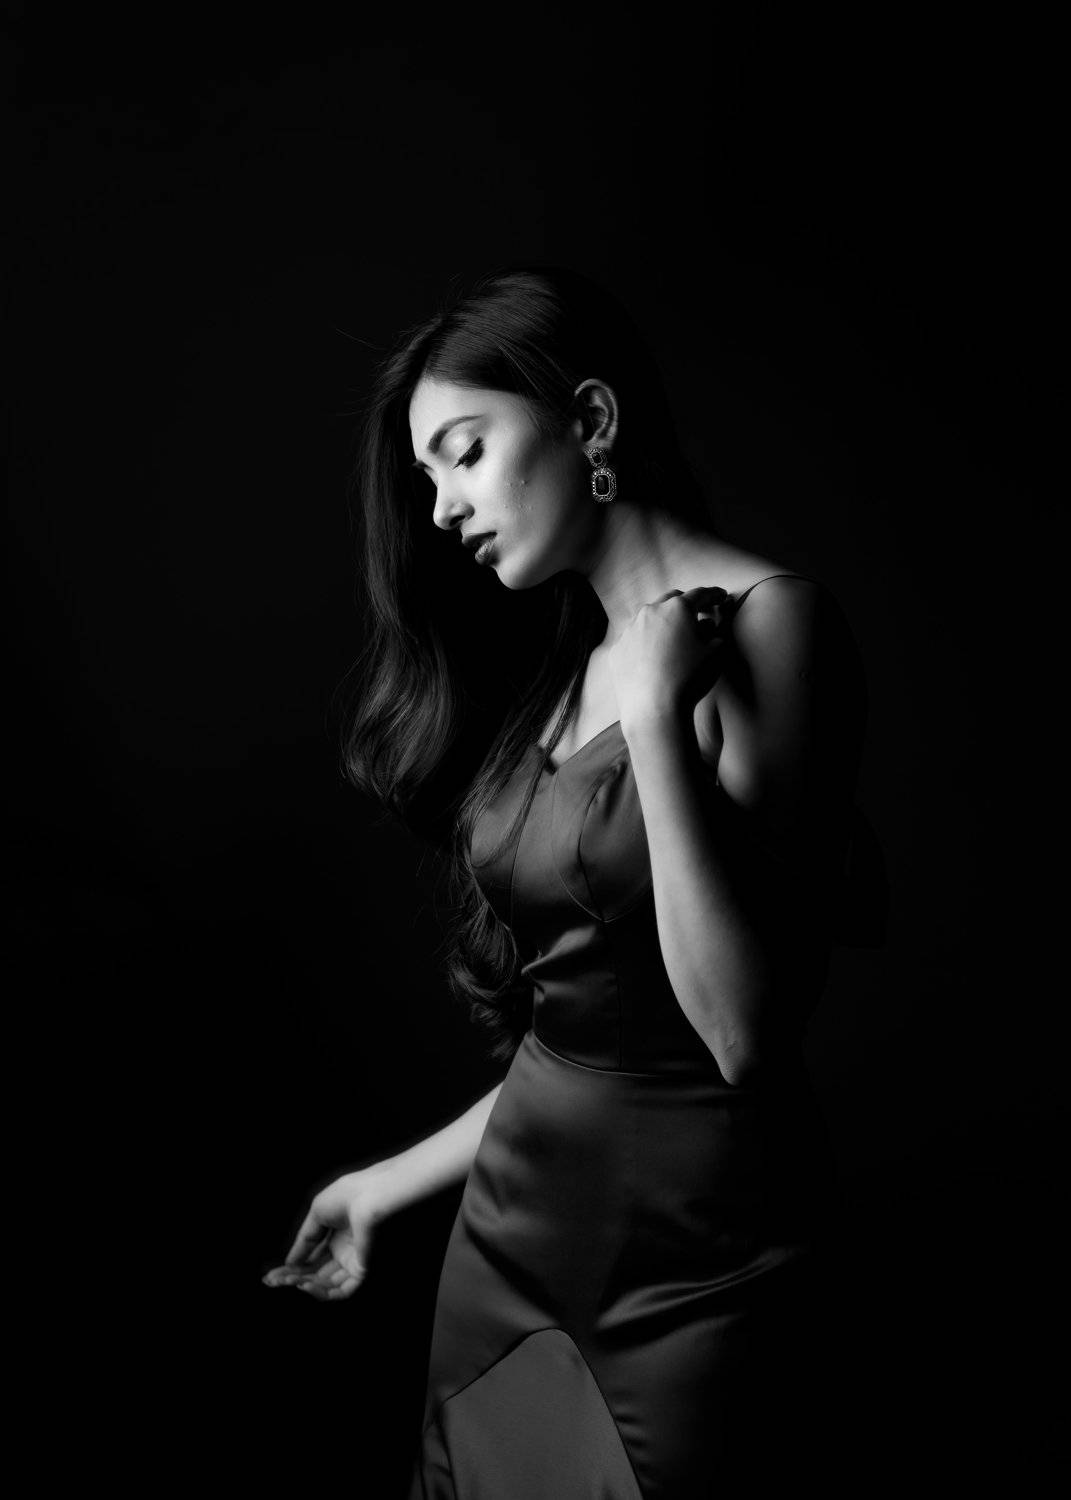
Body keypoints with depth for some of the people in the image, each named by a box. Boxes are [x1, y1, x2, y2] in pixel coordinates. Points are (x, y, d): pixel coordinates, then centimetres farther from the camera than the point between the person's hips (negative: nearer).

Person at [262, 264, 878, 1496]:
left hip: (685, 1260, -6)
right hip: (515, 1225, 6)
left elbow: (746, 1034, -21)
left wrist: (657, 721, -23)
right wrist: (400, 1178, 17)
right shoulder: (567, 661, 6)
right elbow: (575, 1022, 9)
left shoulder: (765, 619, -14)